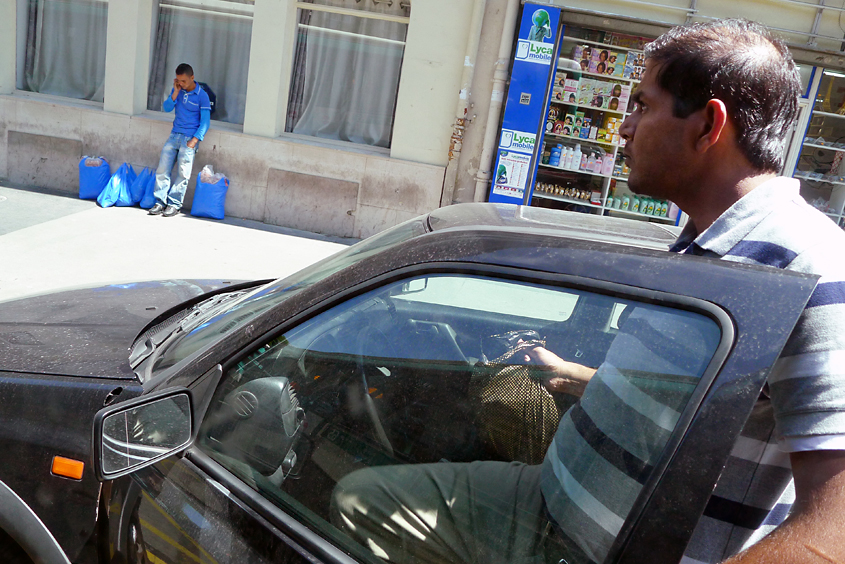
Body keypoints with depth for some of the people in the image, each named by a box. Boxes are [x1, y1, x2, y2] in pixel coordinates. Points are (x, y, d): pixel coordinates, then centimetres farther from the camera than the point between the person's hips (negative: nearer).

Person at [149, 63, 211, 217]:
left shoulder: (202, 96, -6)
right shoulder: (177, 90, 10)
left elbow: (205, 122, -8)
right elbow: (166, 108, 2)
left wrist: (194, 140, -16)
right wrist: (176, 92, -9)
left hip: (189, 138, -5)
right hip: (174, 135, 5)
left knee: (183, 173, -6)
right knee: (162, 169, 0)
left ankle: (174, 204, 2)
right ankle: (160, 201, 5)